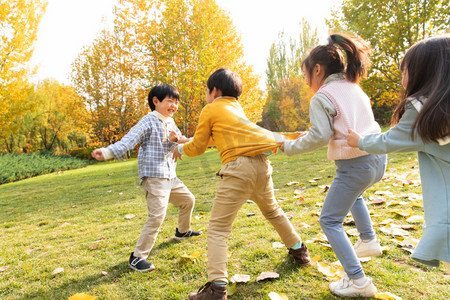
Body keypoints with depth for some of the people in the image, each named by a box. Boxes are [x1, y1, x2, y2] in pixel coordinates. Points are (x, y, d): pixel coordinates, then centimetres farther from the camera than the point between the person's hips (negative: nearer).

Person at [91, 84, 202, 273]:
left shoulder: (171, 123, 15)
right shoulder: (149, 121, -10)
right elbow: (129, 140, -21)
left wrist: (177, 140, -11)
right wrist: (107, 152, -35)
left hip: (170, 177, 9)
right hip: (154, 177, -9)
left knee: (188, 199, 23)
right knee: (157, 215, -17)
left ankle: (182, 231, 48)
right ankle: (138, 257, -7)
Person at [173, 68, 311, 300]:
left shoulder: (210, 110, 6)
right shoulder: (237, 107, 25)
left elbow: (198, 147, 9)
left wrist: (181, 148, 30)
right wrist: (188, 142, 41)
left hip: (239, 167, -7)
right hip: (262, 165, 8)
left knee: (218, 228, -2)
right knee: (272, 210, 30)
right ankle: (299, 251, 45)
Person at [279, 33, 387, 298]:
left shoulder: (321, 98, -12)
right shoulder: (354, 87, 12)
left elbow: (319, 137, -19)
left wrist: (289, 147, -7)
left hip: (355, 165, -9)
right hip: (378, 159, 9)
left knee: (330, 221, 7)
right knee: (353, 192, 39)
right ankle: (369, 240, 39)